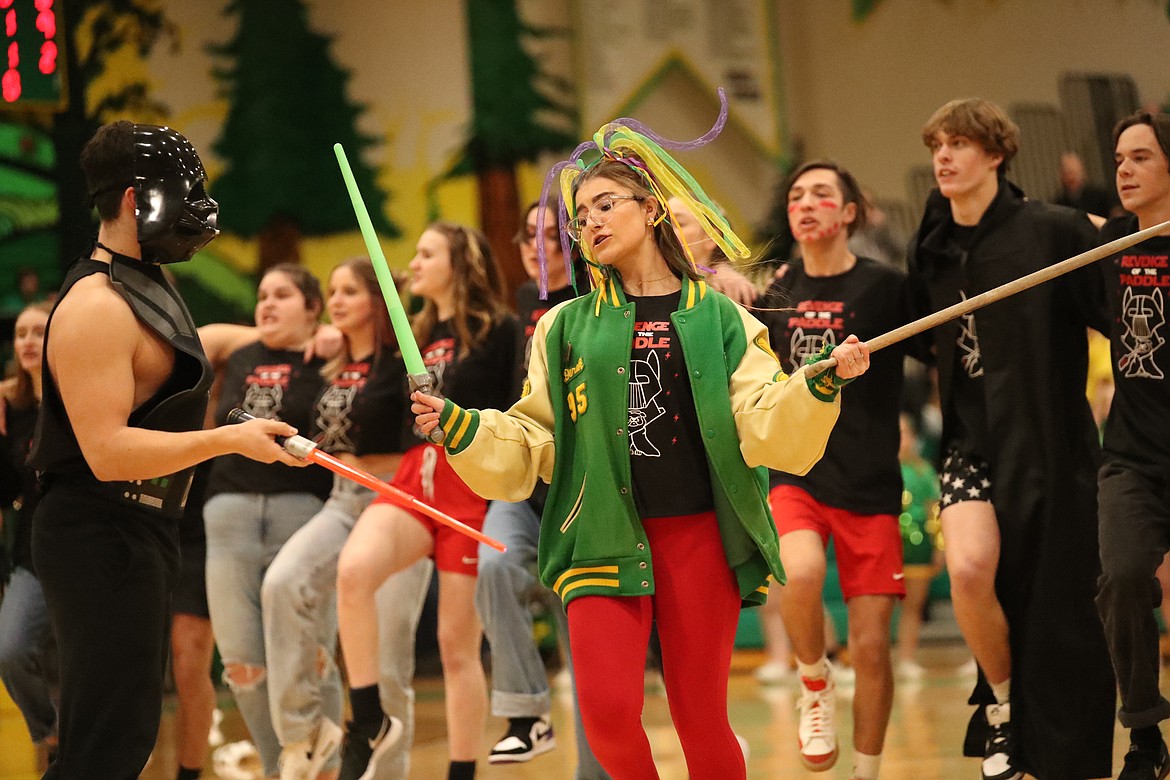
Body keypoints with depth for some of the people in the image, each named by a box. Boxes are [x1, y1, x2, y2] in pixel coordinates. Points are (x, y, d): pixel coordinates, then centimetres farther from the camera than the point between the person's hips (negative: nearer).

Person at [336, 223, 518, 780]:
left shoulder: (499, 331, -1)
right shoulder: (420, 336, 19)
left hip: (473, 489, -5)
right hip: (412, 481, 5)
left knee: (458, 645, -2)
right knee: (353, 568, -27)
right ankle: (370, 722, -17)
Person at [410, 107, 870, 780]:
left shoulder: (718, 318, 7)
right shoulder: (567, 327, 11)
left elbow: (765, 425, -3)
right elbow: (533, 442, 10)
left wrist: (820, 385, -20)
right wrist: (457, 426, -4)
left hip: (700, 535, -1)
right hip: (604, 539, 1)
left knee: (701, 720, 0)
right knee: (609, 709, -13)